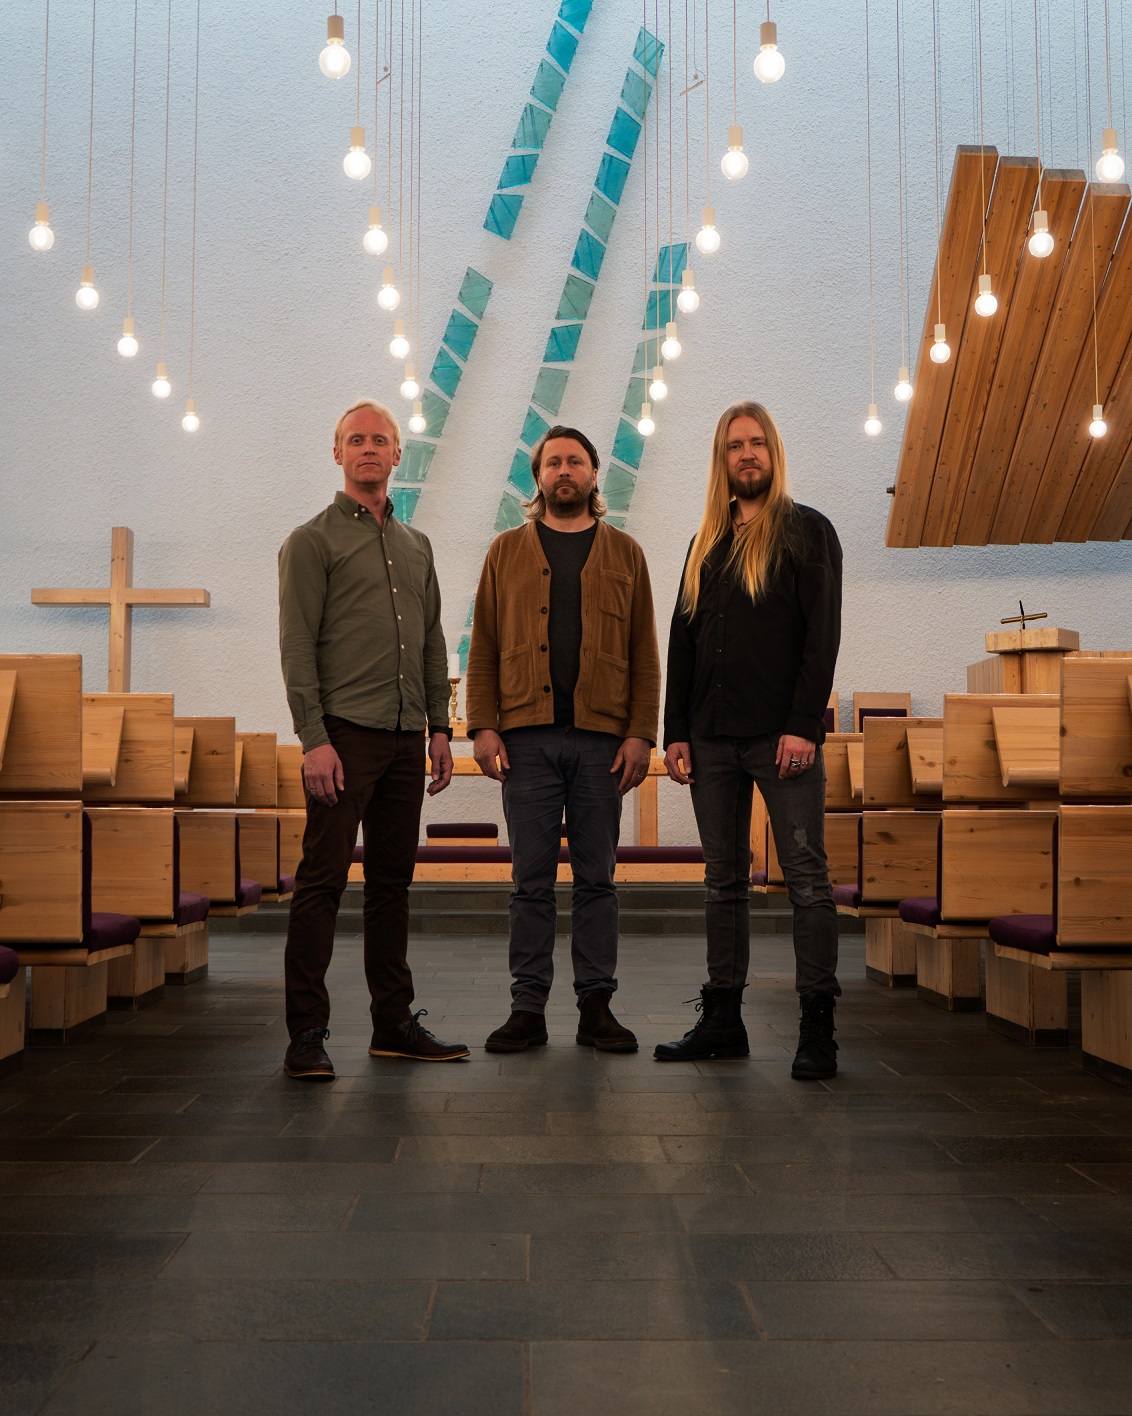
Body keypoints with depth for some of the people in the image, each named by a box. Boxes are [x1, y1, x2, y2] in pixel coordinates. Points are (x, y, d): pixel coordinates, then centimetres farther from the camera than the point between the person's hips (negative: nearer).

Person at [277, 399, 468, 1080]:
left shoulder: (417, 545, 19)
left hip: (406, 737, 6)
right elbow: (297, 647, -7)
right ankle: (307, 1033, 0)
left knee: (394, 881, 9)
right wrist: (314, 738, -15)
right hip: (344, 734, -6)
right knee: (324, 878, -6)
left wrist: (439, 728, 12)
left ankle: (395, 1023, 17)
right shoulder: (313, 540, 1)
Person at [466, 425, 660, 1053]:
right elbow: (484, 646, 9)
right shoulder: (507, 552, 13)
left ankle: (596, 1007, 11)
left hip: (601, 739, 0)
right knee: (531, 879, 2)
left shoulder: (624, 553, 13)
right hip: (526, 739, 0)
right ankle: (527, 1008, 8)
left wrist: (640, 733, -2)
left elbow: (644, 652, 9)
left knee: (596, 877, 4)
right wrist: (483, 726, -2)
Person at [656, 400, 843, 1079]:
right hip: (712, 739, 6)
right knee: (725, 882, 9)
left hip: (782, 735, -5)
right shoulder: (707, 543, 18)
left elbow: (822, 635, -6)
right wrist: (676, 731, 8)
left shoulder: (807, 531, 3)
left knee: (807, 878, -5)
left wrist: (804, 726, -15)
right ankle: (722, 1020, 16)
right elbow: (683, 642, 16)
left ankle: (818, 1029, -1)